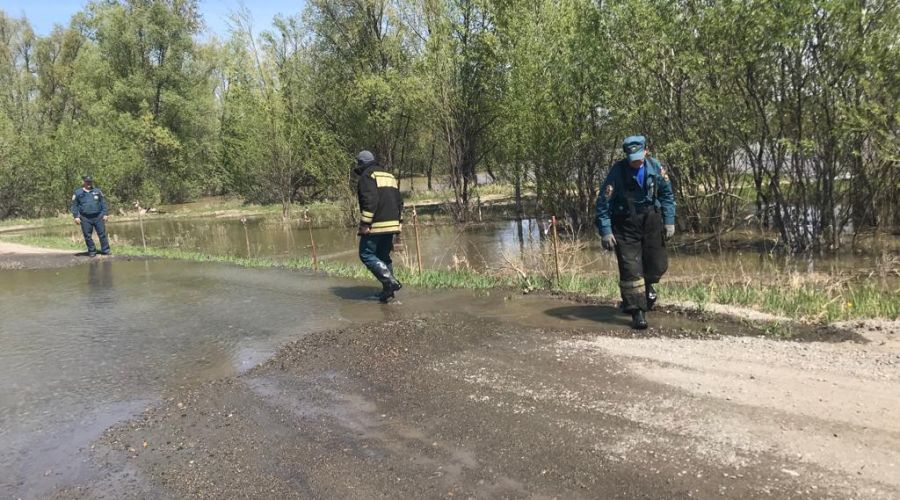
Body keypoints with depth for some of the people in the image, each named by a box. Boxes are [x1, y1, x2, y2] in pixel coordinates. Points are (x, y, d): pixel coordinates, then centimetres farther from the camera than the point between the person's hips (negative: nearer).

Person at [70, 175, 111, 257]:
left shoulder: (98, 191, 9)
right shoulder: (77, 193, 5)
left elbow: (103, 203, 10)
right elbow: (74, 206, 4)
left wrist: (105, 214, 2)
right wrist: (76, 216, -5)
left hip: (98, 217, 1)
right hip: (85, 218, 0)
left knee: (102, 234, 1)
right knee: (87, 236, 4)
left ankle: (105, 250, 8)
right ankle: (92, 251, 14)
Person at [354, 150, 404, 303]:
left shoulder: (367, 176, -7)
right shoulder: (389, 176, 20)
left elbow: (370, 201, -20)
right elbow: (399, 201, 19)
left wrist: (365, 224, -19)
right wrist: (399, 221, 21)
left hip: (376, 225, -8)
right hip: (392, 224, 8)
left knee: (366, 255, -2)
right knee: (383, 256, 15)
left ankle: (390, 281, -14)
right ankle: (388, 290, 14)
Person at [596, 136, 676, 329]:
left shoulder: (655, 167, -4)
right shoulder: (617, 171, -15)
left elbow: (667, 194, 9)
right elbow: (603, 203, -13)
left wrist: (669, 221, 4)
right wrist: (605, 231, -17)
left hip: (651, 221, 4)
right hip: (625, 225, -3)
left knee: (658, 265, 8)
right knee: (630, 270, -5)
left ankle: (647, 285, 43)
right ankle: (637, 312, 4)